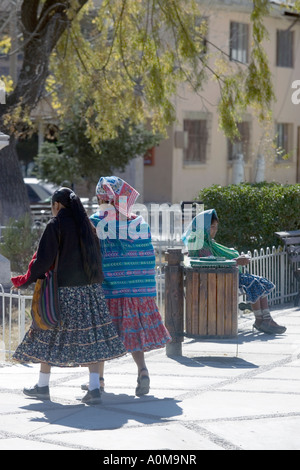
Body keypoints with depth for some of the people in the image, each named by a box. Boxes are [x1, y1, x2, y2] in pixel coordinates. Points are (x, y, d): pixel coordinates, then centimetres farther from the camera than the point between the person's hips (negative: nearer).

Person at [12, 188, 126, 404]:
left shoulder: (56, 225, -8)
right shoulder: (87, 225, 10)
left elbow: (44, 260, -11)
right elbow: (96, 258, 13)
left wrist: (25, 281, -1)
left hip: (64, 290, -5)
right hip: (91, 289, 5)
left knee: (49, 335, 9)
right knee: (90, 337, 3)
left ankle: (43, 386, 19)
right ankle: (95, 387, -7)